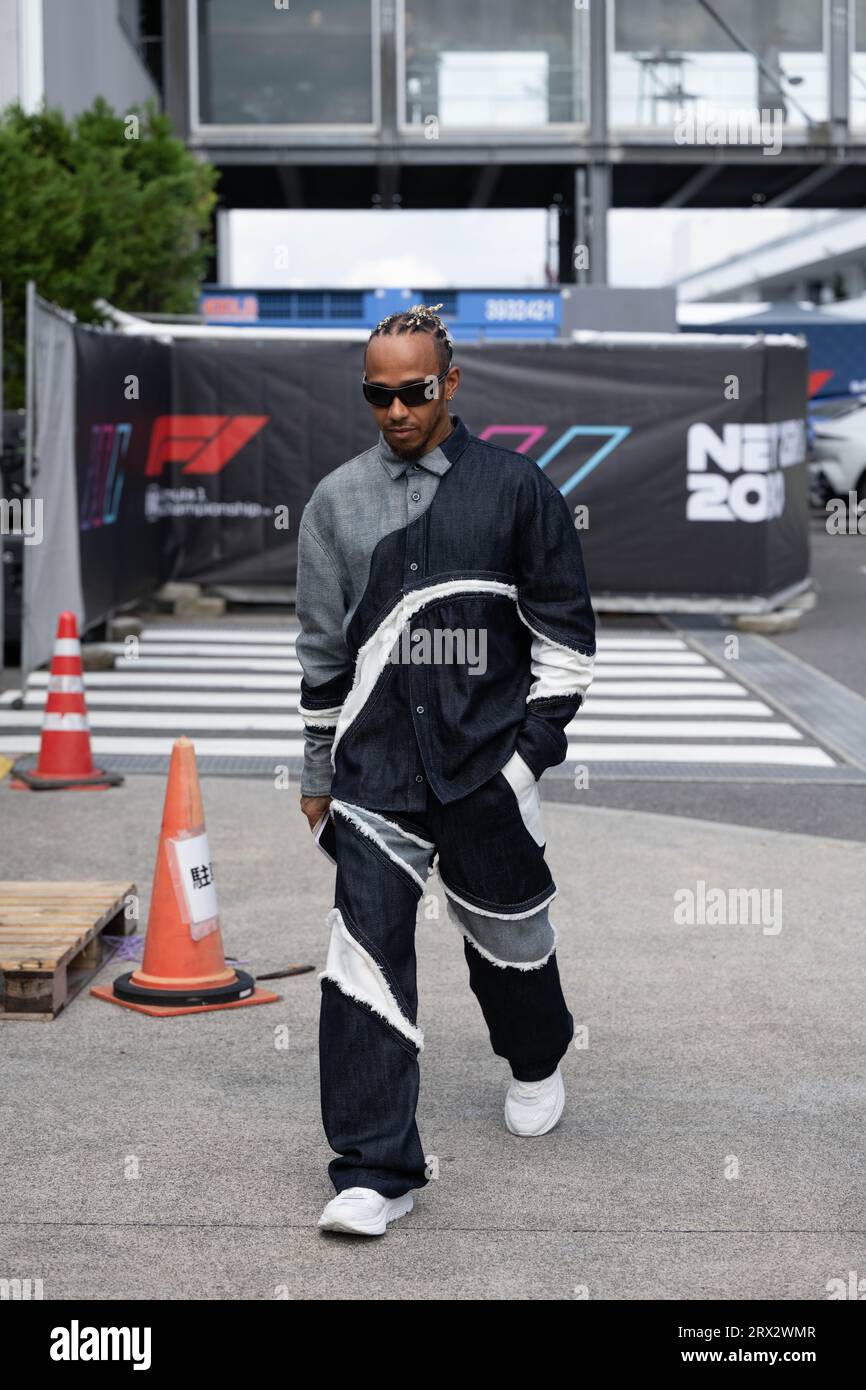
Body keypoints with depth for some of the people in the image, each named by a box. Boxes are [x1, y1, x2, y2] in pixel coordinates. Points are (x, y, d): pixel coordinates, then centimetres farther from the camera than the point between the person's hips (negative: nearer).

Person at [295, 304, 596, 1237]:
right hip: (376, 762, 1)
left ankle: (537, 1062, 46)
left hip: (487, 758, -1)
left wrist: (536, 738, -3)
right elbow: (322, 647, 13)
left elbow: (563, 625, 4)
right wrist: (318, 770, 15)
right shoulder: (336, 501, 7)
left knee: (505, 929, 13)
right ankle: (374, 1174, -3)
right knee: (367, 953, -7)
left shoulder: (514, 487, 0)